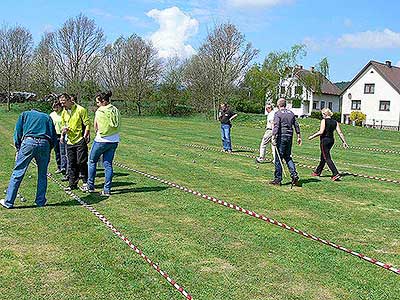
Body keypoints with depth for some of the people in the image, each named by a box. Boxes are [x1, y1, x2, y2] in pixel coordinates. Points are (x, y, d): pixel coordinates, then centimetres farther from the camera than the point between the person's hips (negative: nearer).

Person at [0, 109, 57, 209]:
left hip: (28, 142, -1)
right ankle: (41, 201, 18)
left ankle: (8, 201, 7)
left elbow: (17, 133, 13)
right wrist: (48, 151, 23)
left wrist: (18, 150, 18)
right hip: (45, 143, 2)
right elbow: (54, 138, 17)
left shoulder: (24, 114, 24)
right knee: (42, 174, 14)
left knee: (17, 173, 3)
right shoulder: (47, 117, 27)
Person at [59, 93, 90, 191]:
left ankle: (85, 182, 8)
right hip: (70, 141, 6)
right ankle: (73, 184, 16)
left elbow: (87, 124, -7)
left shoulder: (80, 110, -8)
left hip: (80, 140, -6)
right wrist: (63, 133, 3)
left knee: (81, 162, -4)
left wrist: (85, 136, -16)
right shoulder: (64, 112, 11)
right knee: (71, 164, 9)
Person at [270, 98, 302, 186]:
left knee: (278, 158, -1)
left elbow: (276, 126, -17)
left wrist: (273, 137, -19)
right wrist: (299, 136, 21)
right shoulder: (291, 113, 12)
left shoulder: (278, 113, -7)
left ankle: (278, 179, 3)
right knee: (288, 157, 16)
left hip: (281, 137, -6)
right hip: (289, 137, 6)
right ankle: (294, 175, 2)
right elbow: (296, 126, 14)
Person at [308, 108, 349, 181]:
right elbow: (340, 132, 3)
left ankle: (336, 174, -16)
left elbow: (321, 132, -19)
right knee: (323, 157, 20)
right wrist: (344, 142, 5)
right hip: (331, 140, 8)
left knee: (327, 158, -6)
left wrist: (312, 136, -9)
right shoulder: (335, 122, 7)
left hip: (324, 140, -8)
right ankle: (318, 172, 33)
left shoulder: (324, 121, -11)